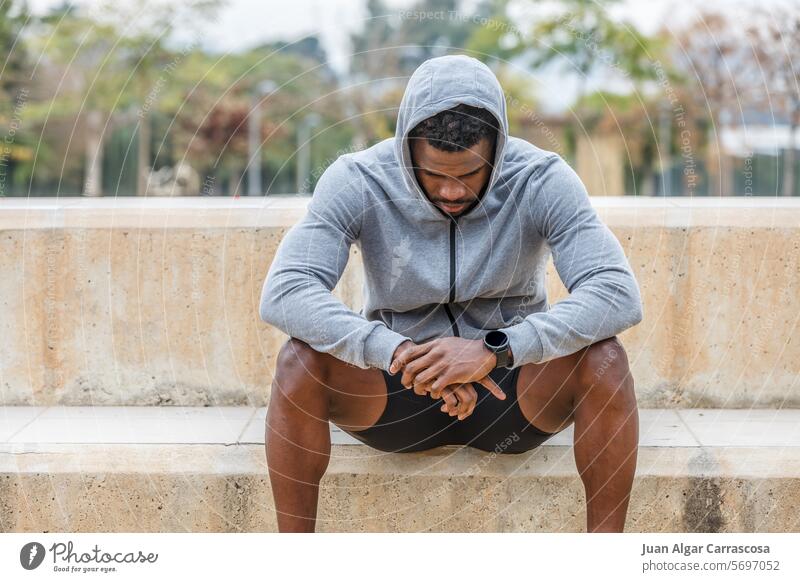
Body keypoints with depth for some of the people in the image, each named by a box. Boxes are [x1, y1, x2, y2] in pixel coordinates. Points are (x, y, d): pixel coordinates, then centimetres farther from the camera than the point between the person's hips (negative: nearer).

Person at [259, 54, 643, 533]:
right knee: (301, 359, -28)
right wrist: (397, 353, -41)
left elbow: (620, 295, -27)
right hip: (396, 394, 0)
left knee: (603, 358, -29)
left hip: (513, 391, 0)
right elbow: (283, 294, -27)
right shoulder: (357, 182, -14)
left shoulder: (542, 181, -15)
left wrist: (496, 350, -40)